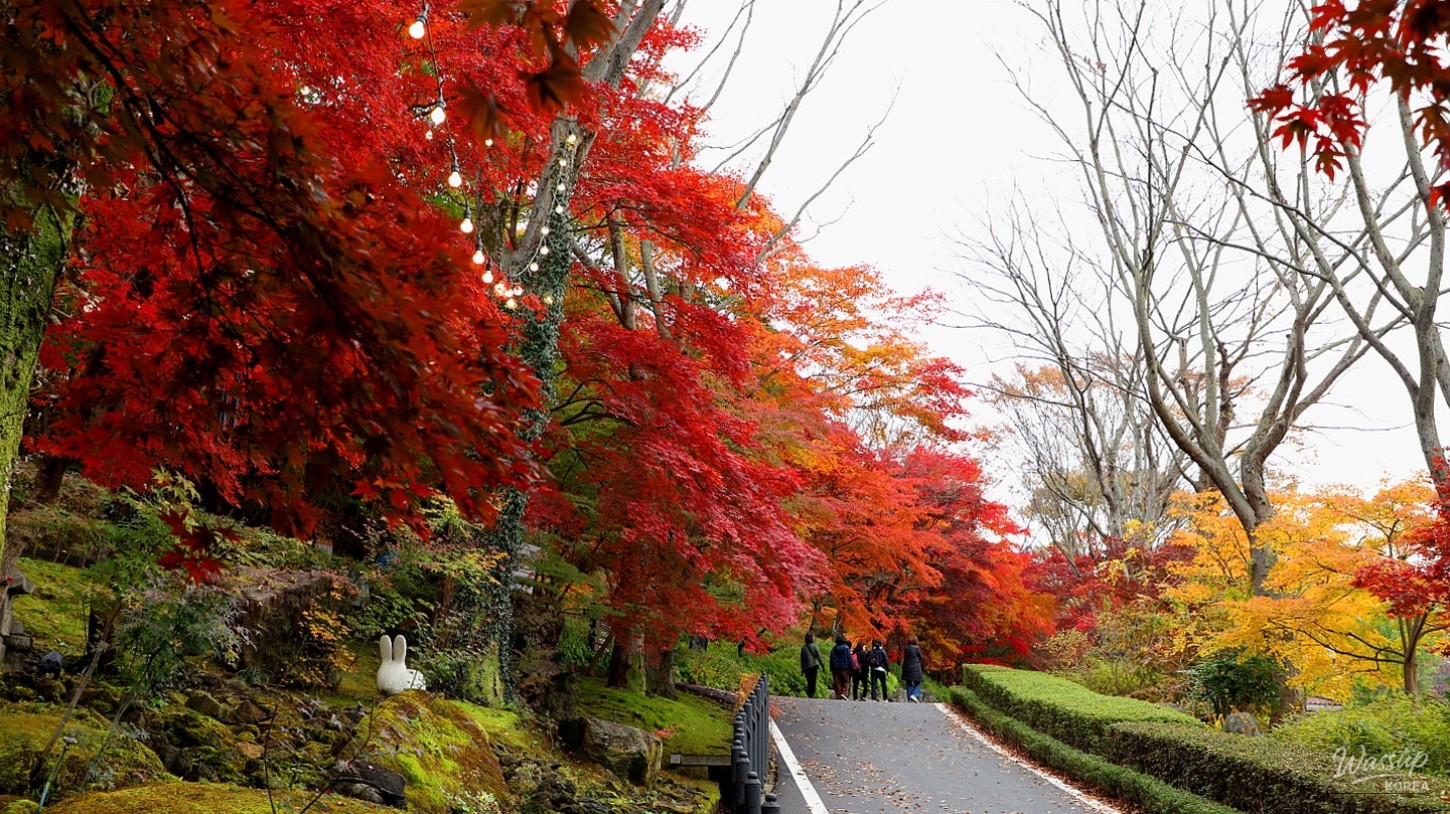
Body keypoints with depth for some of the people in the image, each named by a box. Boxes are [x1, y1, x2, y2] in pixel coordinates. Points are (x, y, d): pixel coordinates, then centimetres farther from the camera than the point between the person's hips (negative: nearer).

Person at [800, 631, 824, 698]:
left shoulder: (803, 647, 6)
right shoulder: (814, 646, -7)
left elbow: (802, 658, 10)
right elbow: (819, 657, -9)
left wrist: (802, 668, 15)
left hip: (806, 667, 4)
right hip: (813, 666, -4)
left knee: (809, 682, 13)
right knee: (813, 681, -2)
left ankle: (809, 694, 10)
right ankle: (812, 694, -10)